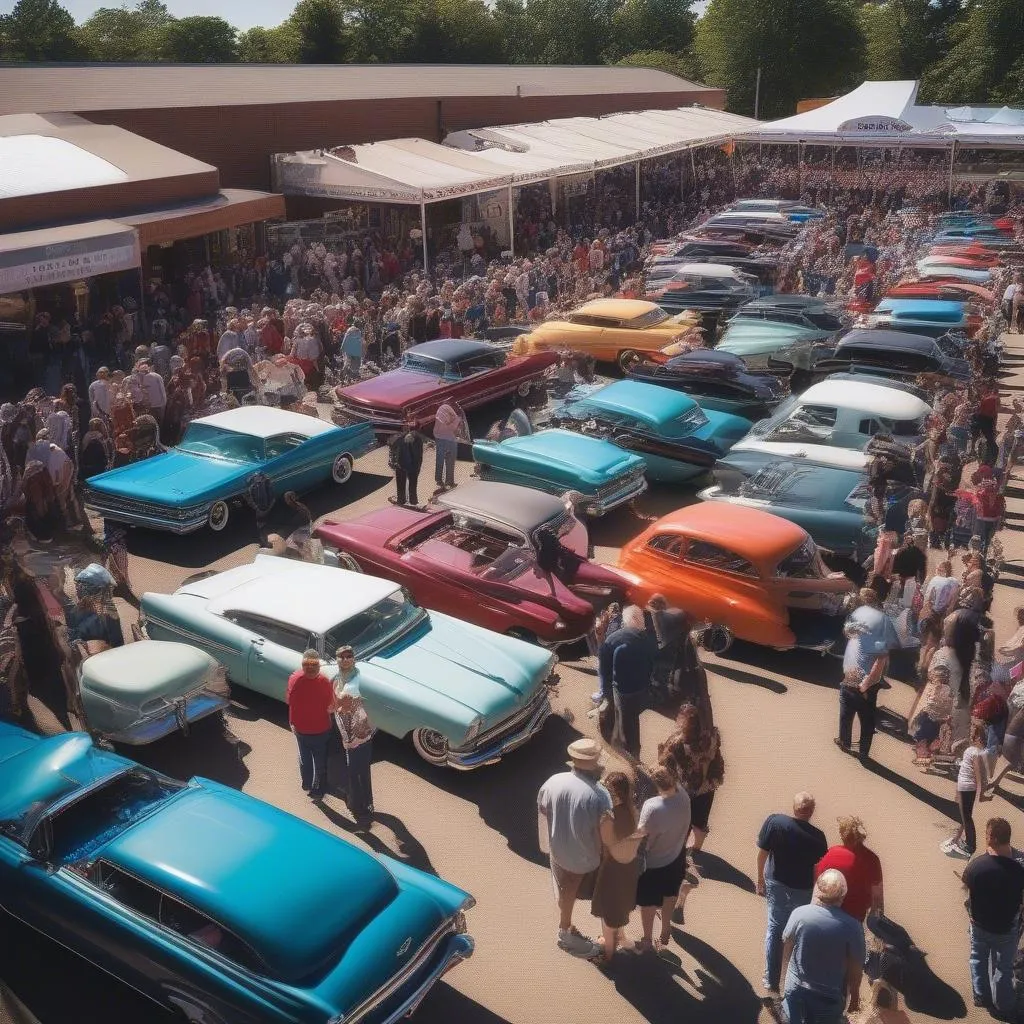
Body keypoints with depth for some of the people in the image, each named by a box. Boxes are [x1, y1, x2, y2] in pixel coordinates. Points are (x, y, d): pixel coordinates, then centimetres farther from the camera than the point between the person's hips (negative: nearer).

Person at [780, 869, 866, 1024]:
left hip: (796, 989, 0)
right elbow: (855, 969, -10)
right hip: (830, 996, 0)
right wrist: (855, 994, 9)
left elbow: (787, 949, -1)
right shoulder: (852, 927, -20)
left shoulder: (799, 914, -16)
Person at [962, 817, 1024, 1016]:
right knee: (1003, 968, 20)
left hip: (979, 925, 1)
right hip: (1007, 928, -1)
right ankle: (1004, 1007, 38)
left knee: (979, 960, 26)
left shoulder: (975, 865, -23)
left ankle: (981, 996, 44)